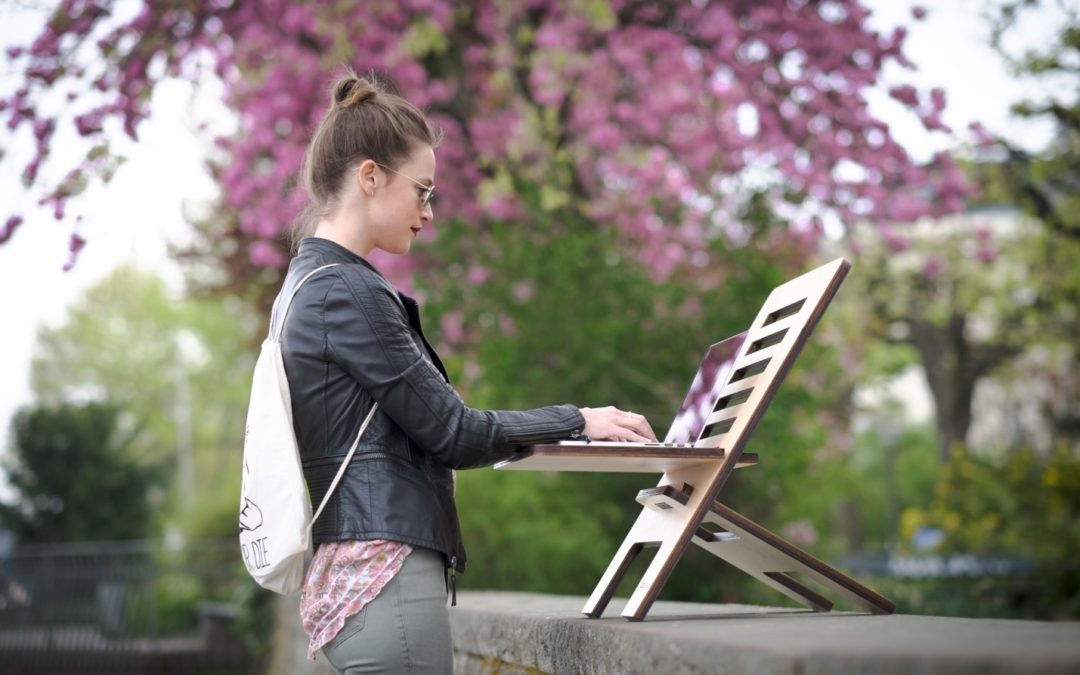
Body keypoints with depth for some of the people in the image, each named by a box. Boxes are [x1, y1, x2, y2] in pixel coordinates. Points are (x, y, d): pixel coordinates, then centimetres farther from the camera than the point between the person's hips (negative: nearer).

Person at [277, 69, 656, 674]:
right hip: (386, 568, -10)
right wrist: (577, 421, -2)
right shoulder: (347, 293, -14)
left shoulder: (310, 285, 16)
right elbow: (451, 431, -12)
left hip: (347, 571, 10)